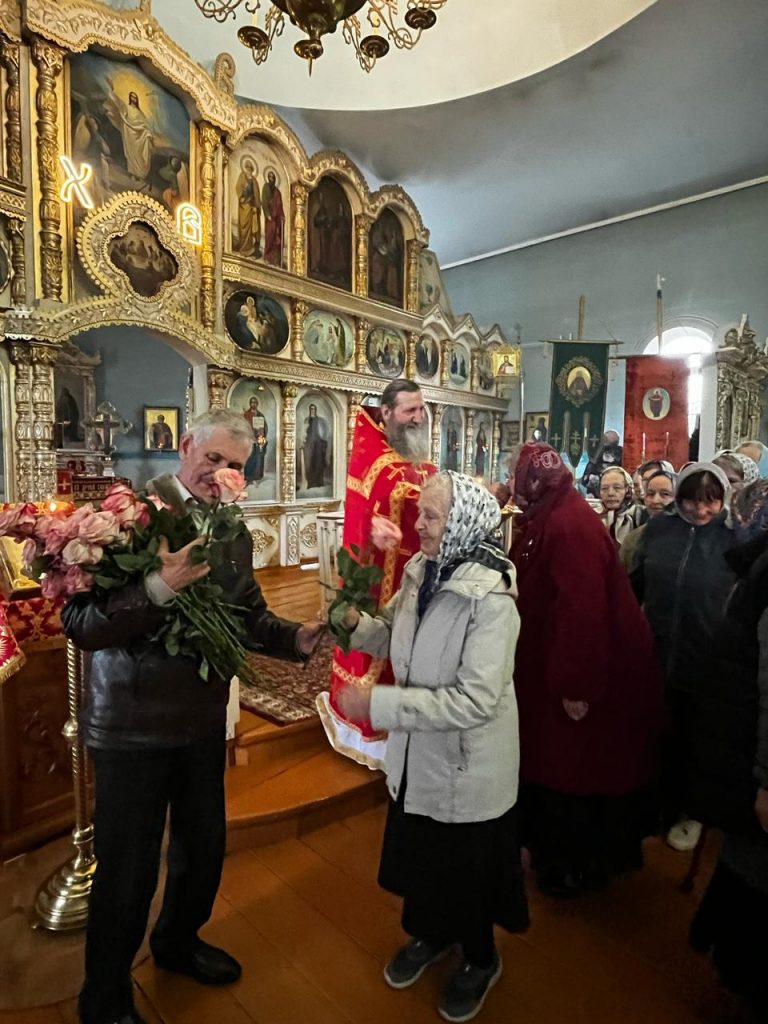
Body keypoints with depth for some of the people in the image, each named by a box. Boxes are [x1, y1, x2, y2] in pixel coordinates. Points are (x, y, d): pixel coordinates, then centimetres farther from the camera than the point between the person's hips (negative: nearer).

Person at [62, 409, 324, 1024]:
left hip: (203, 717, 7)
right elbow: (80, 626, -23)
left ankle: (177, 942, 54)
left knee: (205, 846, 24)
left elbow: (250, 616, 5)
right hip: (134, 724, -6)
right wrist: (159, 587, -38)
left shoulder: (234, 533, 3)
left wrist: (295, 638, -13)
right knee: (128, 870, 10)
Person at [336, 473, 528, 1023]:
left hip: (468, 766, -6)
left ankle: (480, 960, 50)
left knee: (467, 868, 20)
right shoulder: (420, 570, -7)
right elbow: (393, 636, 4)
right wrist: (355, 622, -17)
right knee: (418, 851, 28)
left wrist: (378, 703, -31)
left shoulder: (491, 598, -29)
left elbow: (475, 701, -31)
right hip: (417, 753, 6)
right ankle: (429, 933, 57)